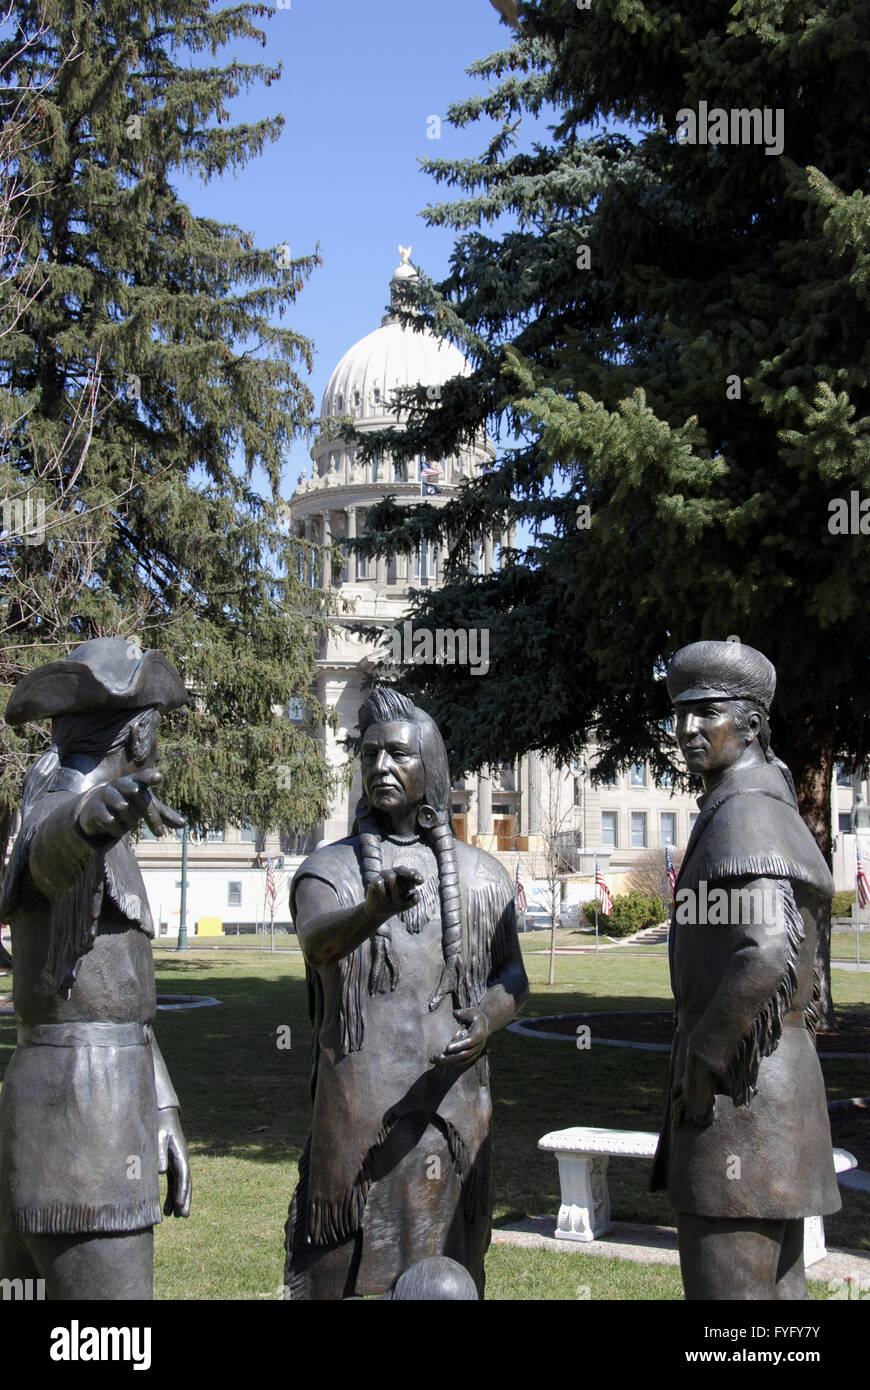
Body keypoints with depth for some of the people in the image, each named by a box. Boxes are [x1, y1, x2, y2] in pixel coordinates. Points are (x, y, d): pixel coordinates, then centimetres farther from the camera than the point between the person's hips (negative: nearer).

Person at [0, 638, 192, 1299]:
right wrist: (100, 810, -62)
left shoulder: (105, 846, 19)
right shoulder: (61, 813, -11)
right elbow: (56, 849, -38)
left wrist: (163, 1111, 21)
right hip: (85, 1114, -10)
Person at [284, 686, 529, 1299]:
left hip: (452, 1107, 2)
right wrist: (373, 910, -43)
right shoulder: (328, 869, 1)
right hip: (358, 1113, -2)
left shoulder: (482, 876, 10)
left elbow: (514, 978, 9)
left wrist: (488, 1018, -15)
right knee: (347, 1273, -2)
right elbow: (318, 942, -20)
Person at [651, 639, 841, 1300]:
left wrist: (701, 1060, -19)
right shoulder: (766, 806, 17)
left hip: (738, 1082, -11)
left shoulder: (743, 815, -15)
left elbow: (766, 953, -29)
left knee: (727, 1281, -7)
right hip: (774, 1076, 11)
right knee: (773, 1281, 15)